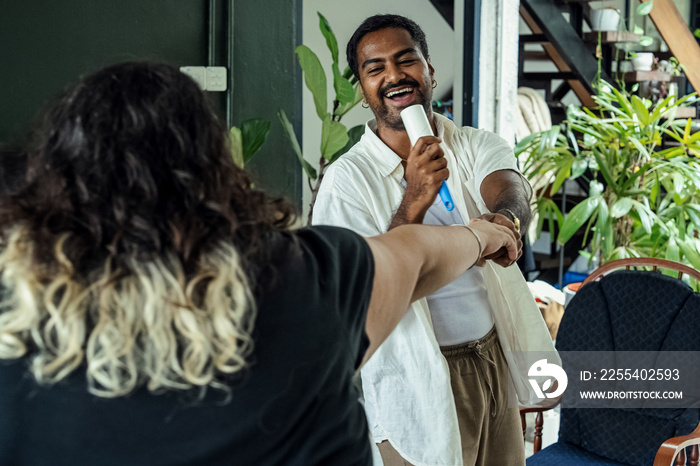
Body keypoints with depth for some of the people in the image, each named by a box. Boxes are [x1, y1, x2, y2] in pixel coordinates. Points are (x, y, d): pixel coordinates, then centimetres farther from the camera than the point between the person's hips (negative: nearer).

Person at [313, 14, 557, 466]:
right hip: (419, 383, -4)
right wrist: (414, 202, -33)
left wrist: (503, 219, -47)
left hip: (496, 360, 4)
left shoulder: (479, 146, 0)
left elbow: (512, 192, -22)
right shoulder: (348, 179, -12)